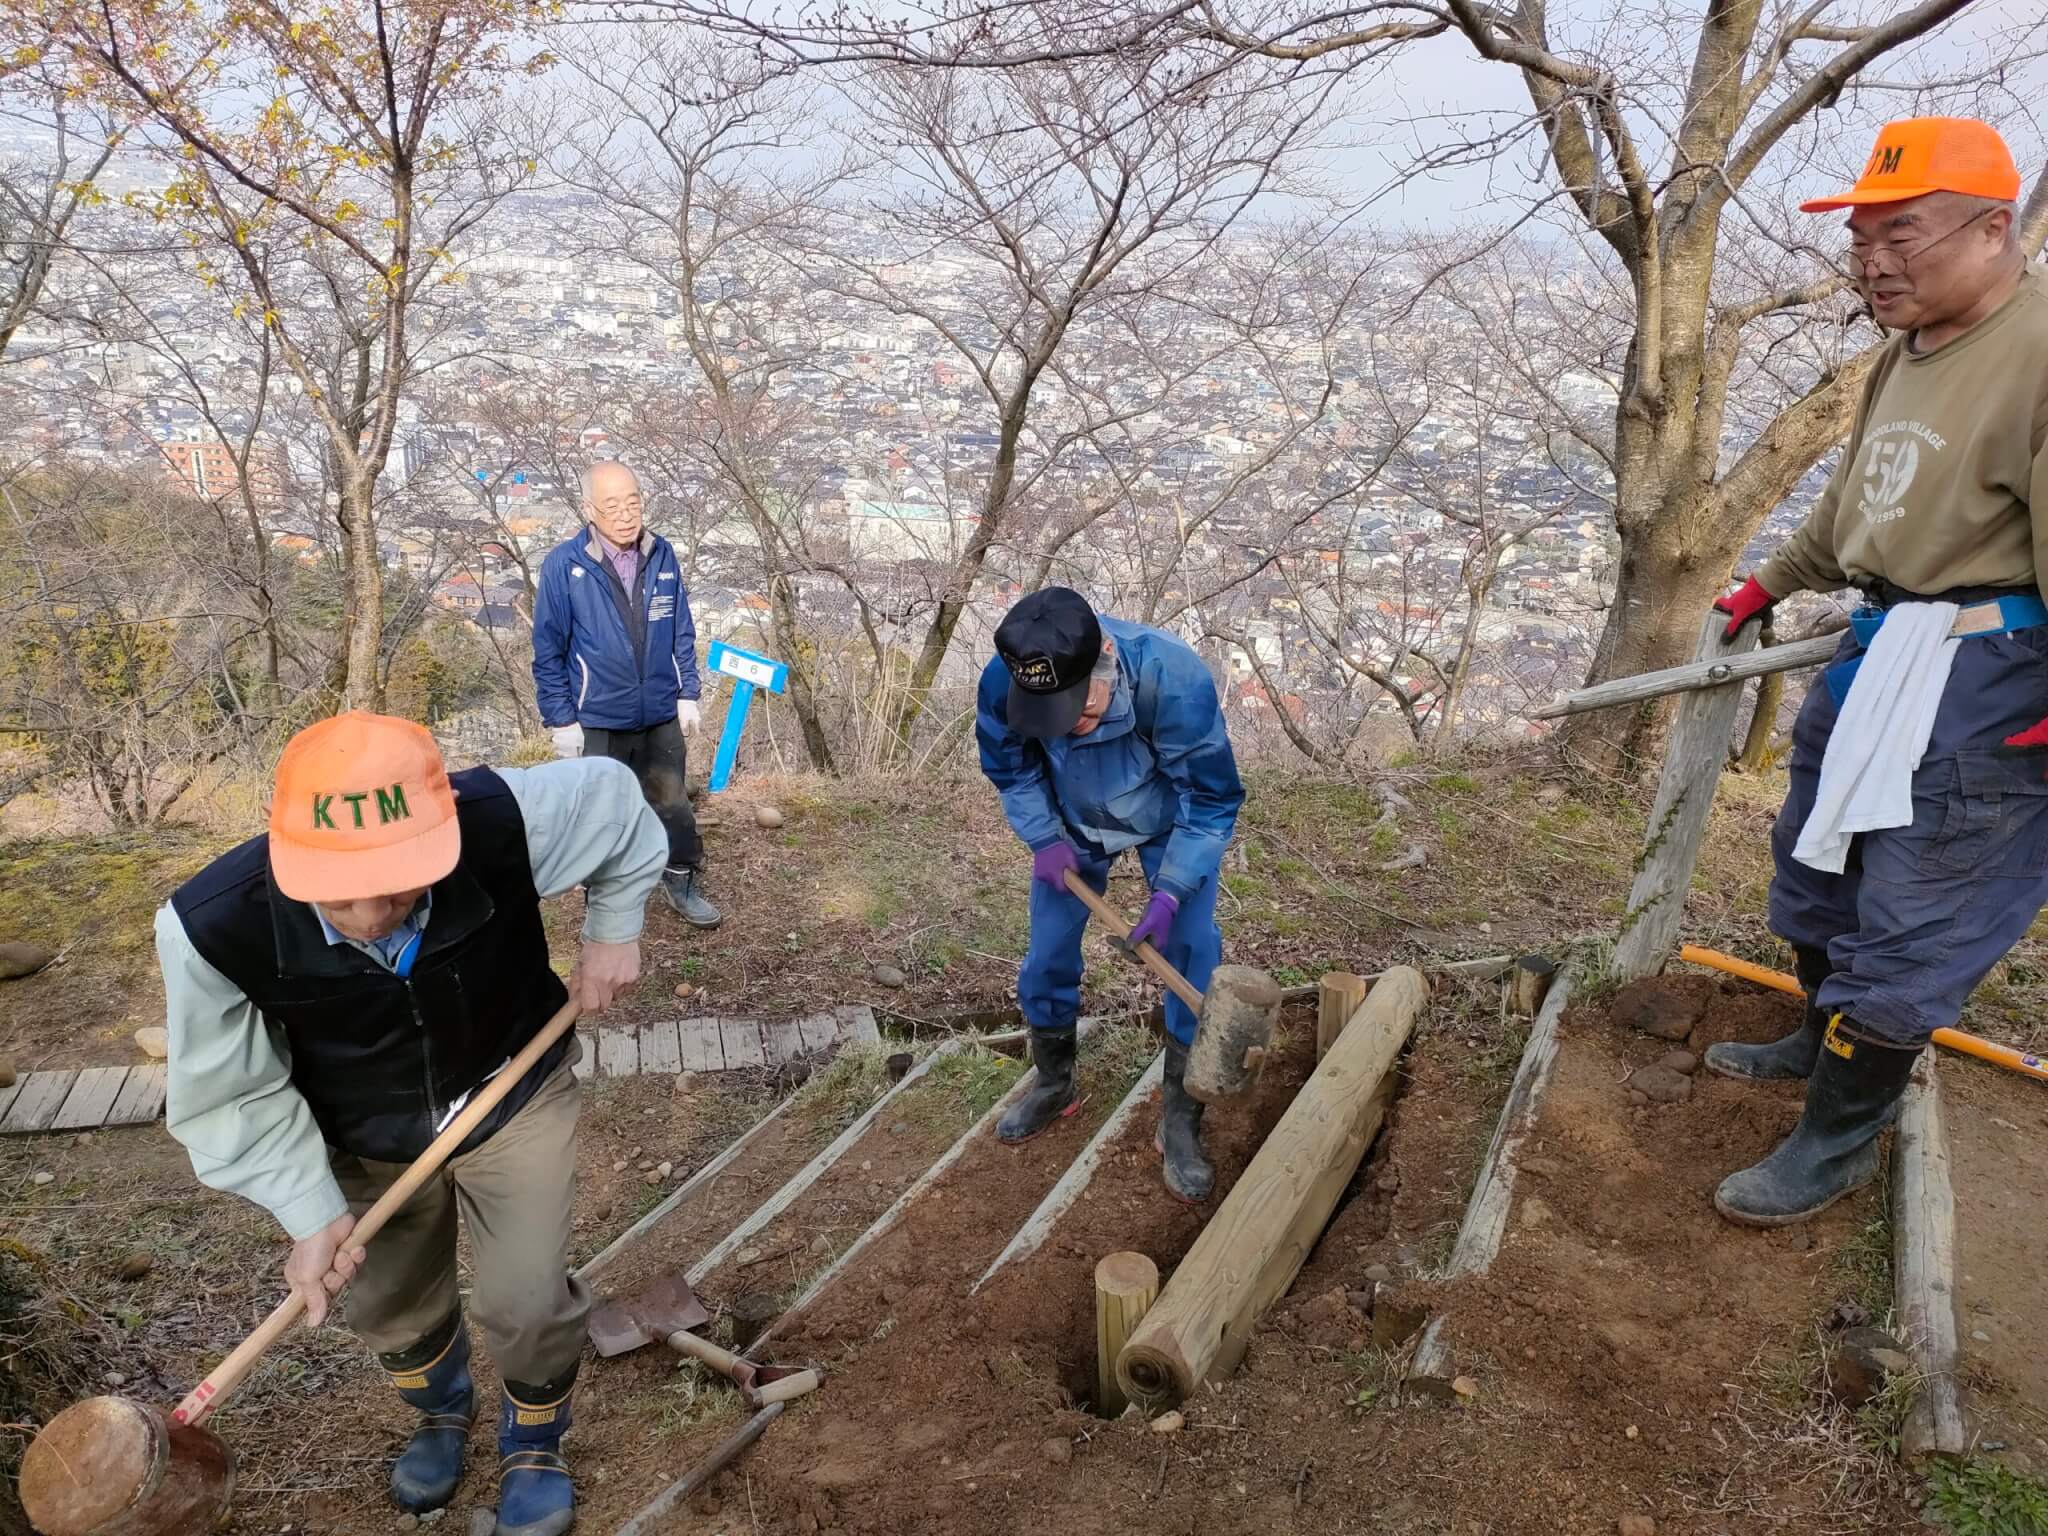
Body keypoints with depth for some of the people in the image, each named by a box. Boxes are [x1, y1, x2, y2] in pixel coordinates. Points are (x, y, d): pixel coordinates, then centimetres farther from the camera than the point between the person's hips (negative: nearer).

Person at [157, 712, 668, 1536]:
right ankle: (443, 1412, 60)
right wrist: (311, 1213, -20)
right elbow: (232, 1097, -17)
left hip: (513, 1093, -1)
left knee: (524, 1300, 2)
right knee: (388, 1305, 23)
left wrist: (612, 931, -11)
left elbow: (612, 797, -15)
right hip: (367, 1135, 2)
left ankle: (534, 1443, 38)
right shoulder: (213, 926, -36)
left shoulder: (505, 821, -40)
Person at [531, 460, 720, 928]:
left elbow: (681, 632, 6)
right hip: (596, 723, -2)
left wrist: (687, 694, 5)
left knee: (672, 805, 16)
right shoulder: (563, 565, -14)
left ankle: (683, 883, 34)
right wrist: (560, 720, -8)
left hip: (661, 717, 3)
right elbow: (548, 651, -8)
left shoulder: (662, 555, -4)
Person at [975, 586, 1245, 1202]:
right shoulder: (1004, 682, -33)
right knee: (1047, 956, 8)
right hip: (1072, 825, 3)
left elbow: (1213, 799, -28)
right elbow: (1008, 766, -8)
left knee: (1192, 957, -10)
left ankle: (1180, 1123, 8)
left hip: (1171, 823, -2)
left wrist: (1170, 893, -33)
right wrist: (1043, 838, -19)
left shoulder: (1175, 681, -42)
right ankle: (1054, 1086, 34)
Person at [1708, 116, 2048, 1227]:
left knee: (1907, 927, -1)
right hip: (1880, 651, 10)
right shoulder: (1907, 352, 10)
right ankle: (1826, 1040, 45)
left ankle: (1839, 1138, 15)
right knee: (1819, 862, 23)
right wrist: (1770, 584, 35)